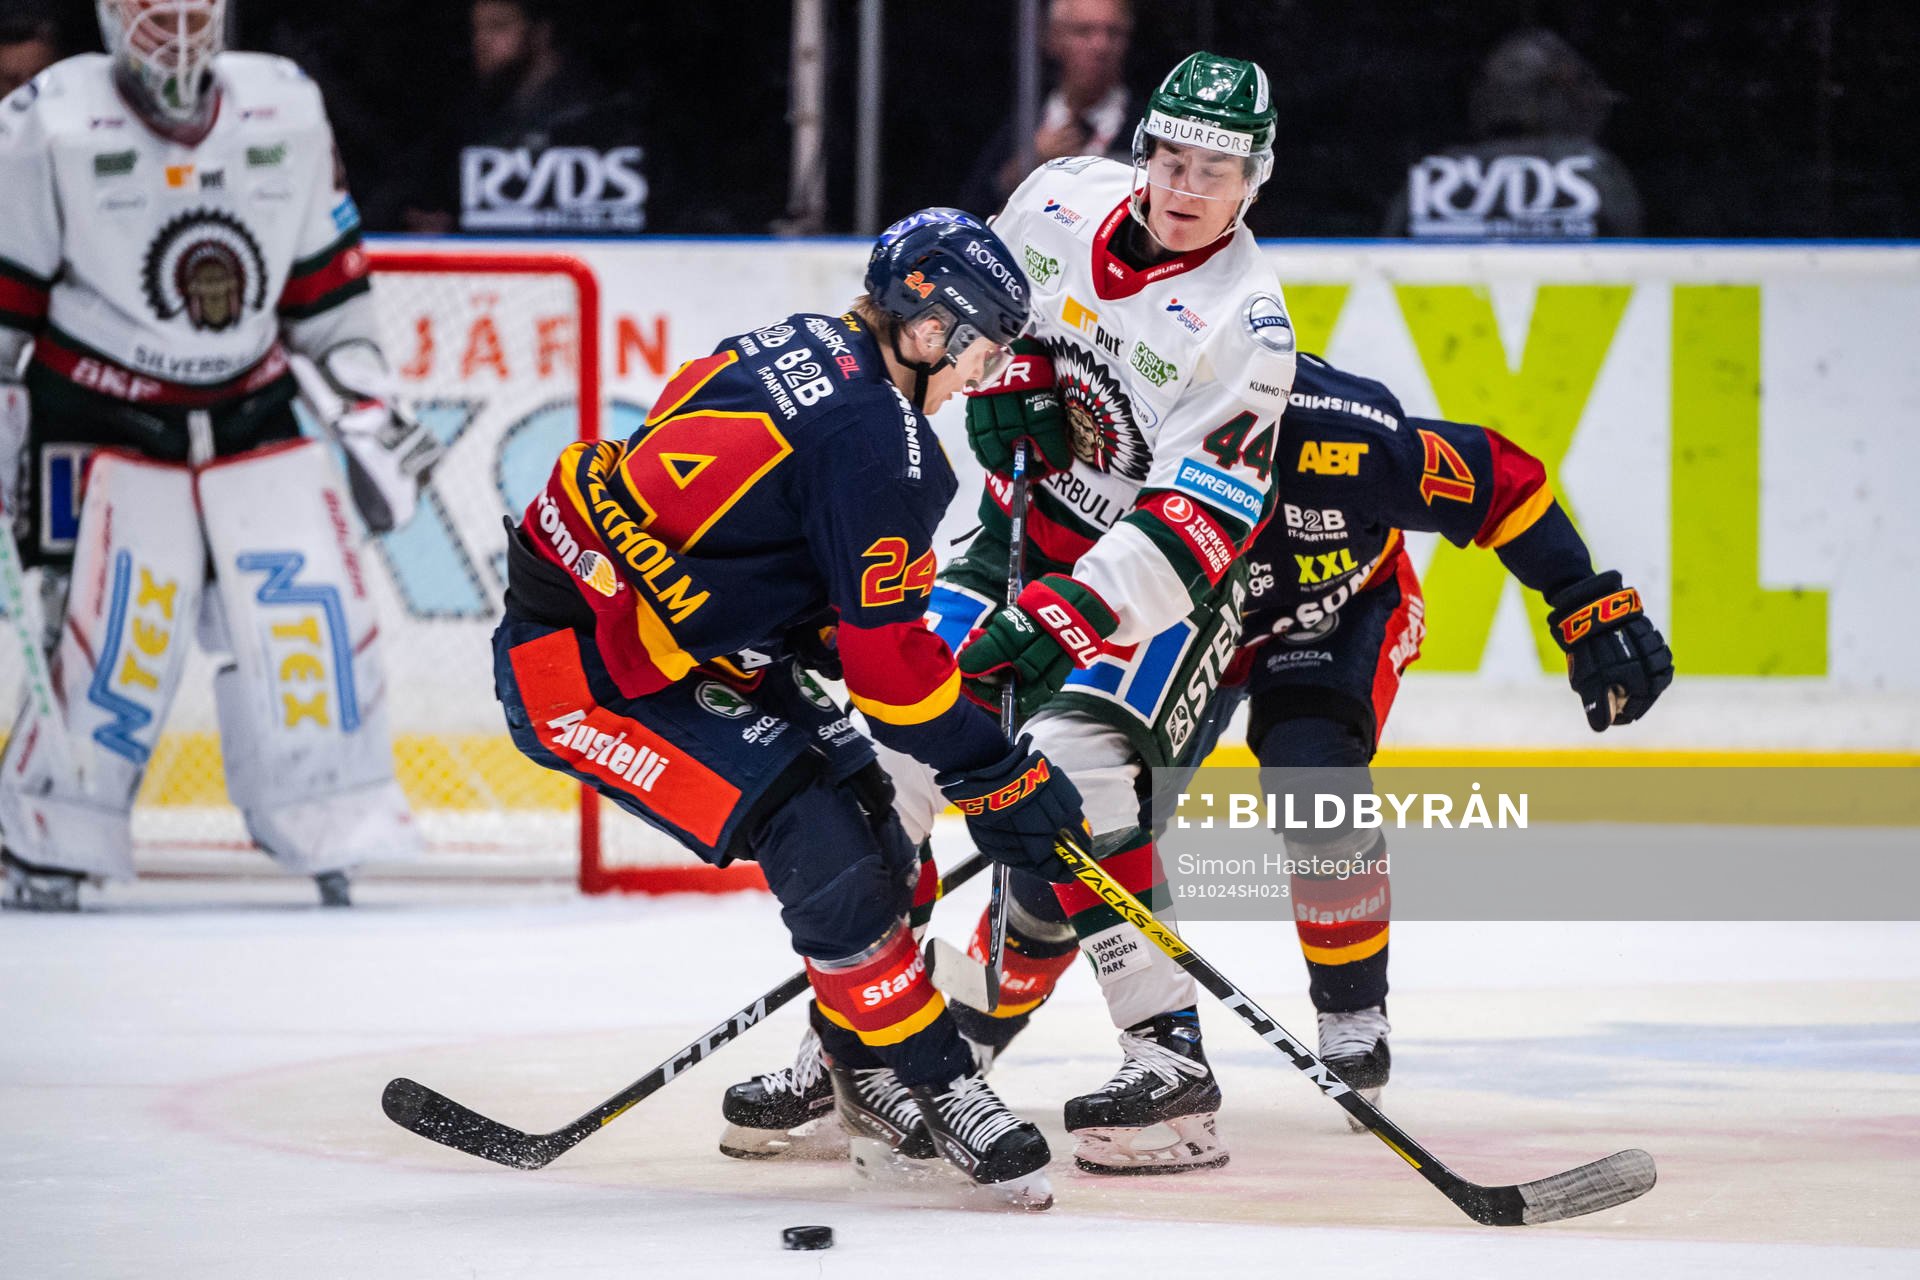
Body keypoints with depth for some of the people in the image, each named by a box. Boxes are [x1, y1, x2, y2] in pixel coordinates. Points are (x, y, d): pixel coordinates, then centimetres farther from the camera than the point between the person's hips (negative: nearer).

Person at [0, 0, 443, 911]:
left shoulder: (287, 111, 3)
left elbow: (327, 286, 11)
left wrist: (368, 411, 9)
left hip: (252, 417, 4)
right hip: (105, 423, -4)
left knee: (314, 610, -4)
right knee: (115, 633, -13)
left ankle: (329, 834, 10)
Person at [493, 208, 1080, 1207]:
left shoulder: (806, 348, 7)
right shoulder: (877, 441, -22)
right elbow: (887, 655, -19)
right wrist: (996, 778, -12)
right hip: (583, 670, -10)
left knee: (863, 808, 10)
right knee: (820, 844, -18)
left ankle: (862, 1068, 22)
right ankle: (936, 1091, -9)